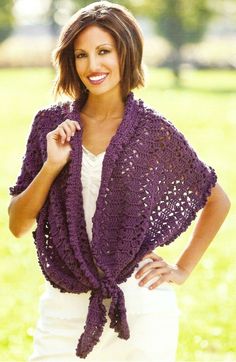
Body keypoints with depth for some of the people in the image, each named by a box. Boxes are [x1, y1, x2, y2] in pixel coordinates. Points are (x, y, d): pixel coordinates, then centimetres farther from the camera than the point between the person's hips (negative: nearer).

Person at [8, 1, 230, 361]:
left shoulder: (154, 131, -2)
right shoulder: (51, 124, 2)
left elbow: (218, 201, 10)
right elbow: (17, 225, 1)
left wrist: (183, 270, 4)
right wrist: (52, 166, -12)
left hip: (141, 308, -1)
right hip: (65, 306, 1)